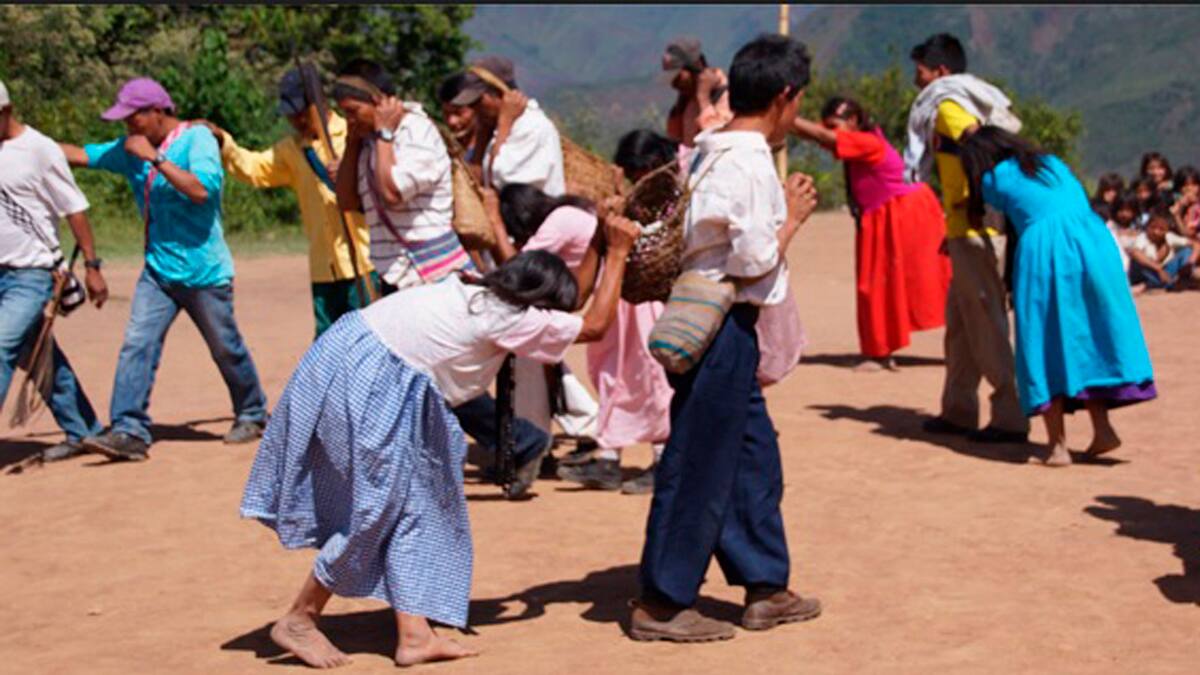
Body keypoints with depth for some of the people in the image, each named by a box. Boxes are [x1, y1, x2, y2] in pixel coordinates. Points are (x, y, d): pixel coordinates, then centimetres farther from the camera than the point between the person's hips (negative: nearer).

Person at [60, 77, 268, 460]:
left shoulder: (197, 138, -11)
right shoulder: (132, 150, 9)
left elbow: (202, 189, -25)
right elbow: (82, 155, 12)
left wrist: (155, 158, -24)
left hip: (204, 273, -5)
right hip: (158, 271, 6)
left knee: (226, 350, 8)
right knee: (136, 345, -9)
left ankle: (252, 416, 29)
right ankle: (130, 432, -11)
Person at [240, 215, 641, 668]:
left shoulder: (480, 294, 13)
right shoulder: (509, 318, -9)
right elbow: (595, 326, -1)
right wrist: (617, 255, 4)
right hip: (365, 381, -10)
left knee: (413, 505, 10)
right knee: (374, 510, 1)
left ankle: (415, 635, 11)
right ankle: (297, 621, 14)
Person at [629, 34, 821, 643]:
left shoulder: (711, 153, 11)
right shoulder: (750, 163, -18)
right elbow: (755, 261, -18)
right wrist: (794, 216, -5)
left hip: (708, 322, 10)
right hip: (721, 328, -10)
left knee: (754, 456, 16)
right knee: (699, 467, -2)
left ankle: (766, 587, 25)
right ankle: (660, 605, 8)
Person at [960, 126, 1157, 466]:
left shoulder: (992, 180, 14)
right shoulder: (1052, 163, 26)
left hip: (1042, 248, -4)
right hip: (1092, 239, 4)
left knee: (1046, 343, 3)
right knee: (1091, 337, 13)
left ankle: (1057, 444, -1)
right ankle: (1102, 429, 6)